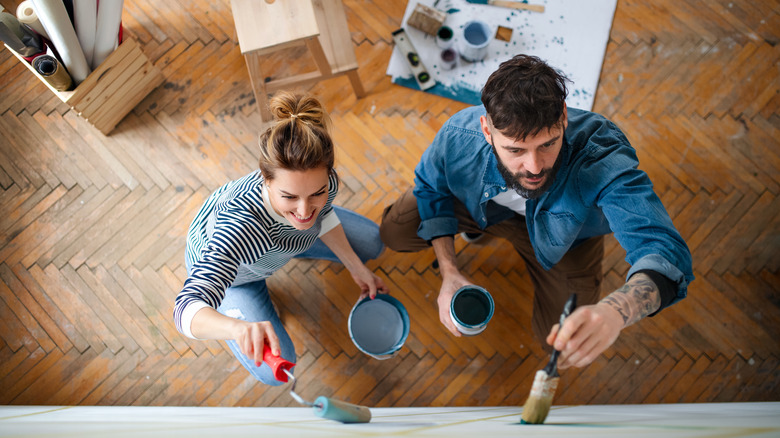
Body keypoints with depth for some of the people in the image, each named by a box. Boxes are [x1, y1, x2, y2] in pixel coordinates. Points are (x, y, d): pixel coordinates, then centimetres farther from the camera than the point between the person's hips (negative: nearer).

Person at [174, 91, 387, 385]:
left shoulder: (323, 181, -34)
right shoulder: (240, 226, -51)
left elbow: (323, 216, -7)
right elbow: (186, 311, -57)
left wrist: (358, 269, -2)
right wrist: (240, 327, -78)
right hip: (223, 270, -4)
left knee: (372, 244, 11)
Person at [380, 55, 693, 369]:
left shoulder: (602, 162, -47)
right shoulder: (459, 135, -37)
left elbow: (665, 252, -55)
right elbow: (431, 186, -12)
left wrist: (614, 311, -79)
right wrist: (449, 272, -20)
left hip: (562, 235, -1)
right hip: (488, 205, 2)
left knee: (557, 341, 3)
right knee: (394, 233, -4)